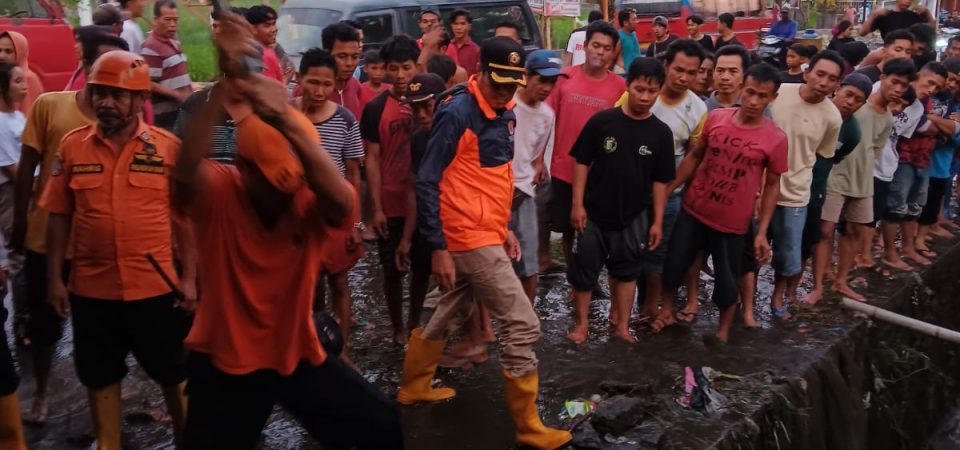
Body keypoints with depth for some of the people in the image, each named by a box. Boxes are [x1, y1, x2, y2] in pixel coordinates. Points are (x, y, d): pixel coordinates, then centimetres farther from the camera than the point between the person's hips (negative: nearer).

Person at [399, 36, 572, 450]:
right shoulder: (457, 113, -16)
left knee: (451, 314, 22)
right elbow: (427, 182, -16)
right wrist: (438, 247, -18)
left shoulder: (504, 113, 9)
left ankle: (413, 387, 41)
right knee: (522, 325, -5)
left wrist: (504, 227, 18)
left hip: (485, 233, 9)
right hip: (469, 237, -9)